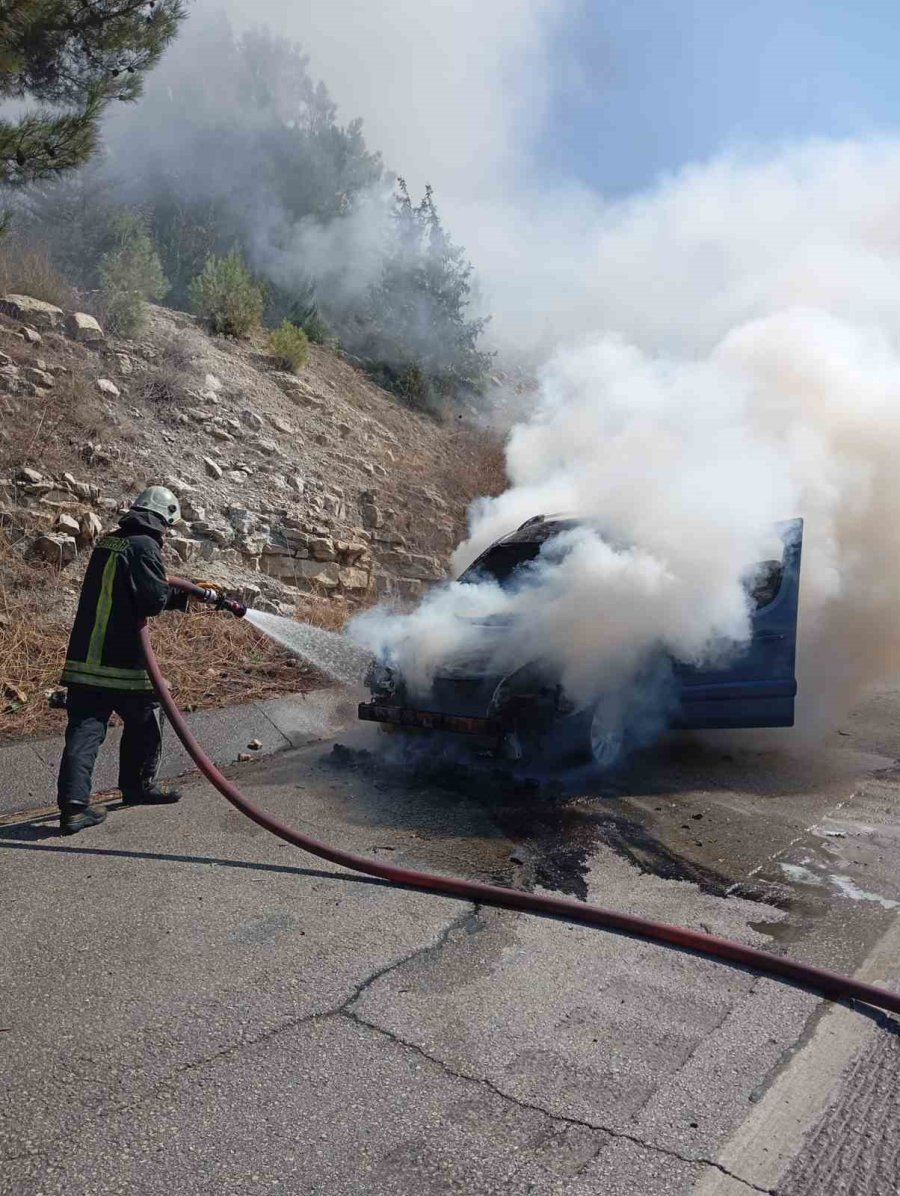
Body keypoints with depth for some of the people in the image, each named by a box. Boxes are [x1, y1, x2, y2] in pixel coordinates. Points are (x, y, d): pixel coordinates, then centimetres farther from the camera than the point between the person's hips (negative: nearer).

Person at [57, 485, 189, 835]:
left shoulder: (107, 543, 14)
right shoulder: (145, 546, -12)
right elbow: (155, 600, -19)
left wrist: (179, 594, 14)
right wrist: (182, 595, 3)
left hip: (84, 657, 7)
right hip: (122, 661, -6)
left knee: (84, 728, 3)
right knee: (144, 721, 15)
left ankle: (73, 804, -4)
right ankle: (139, 787, 29)